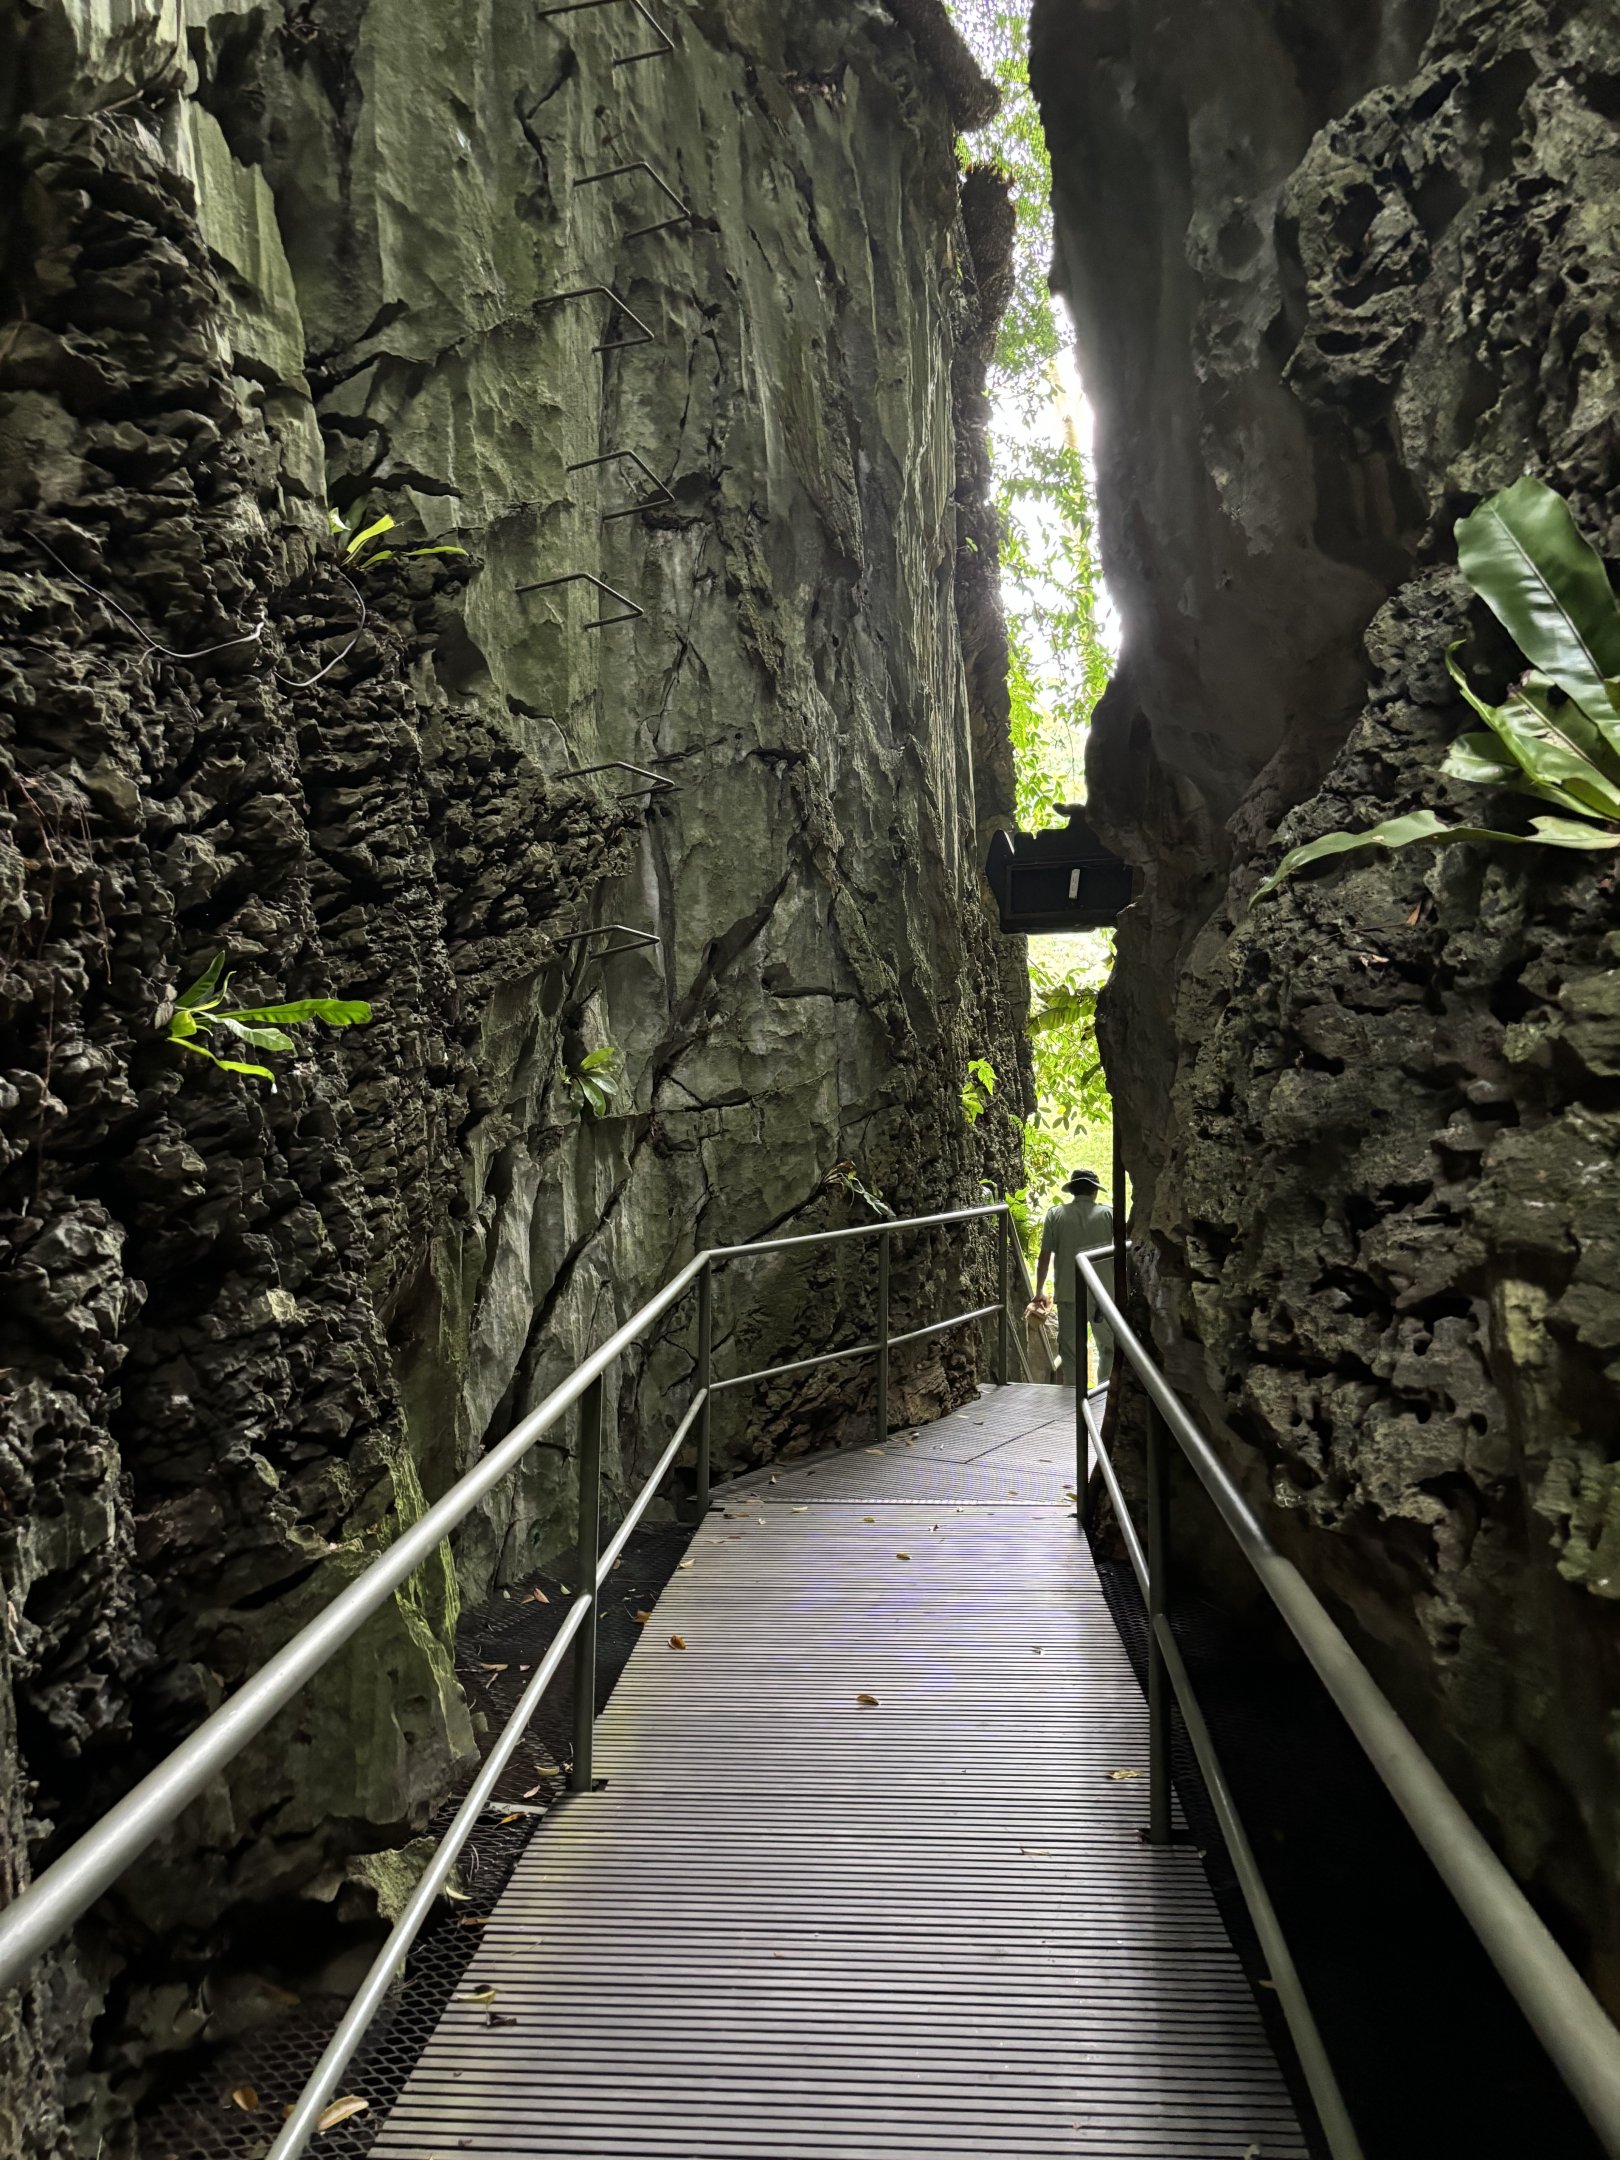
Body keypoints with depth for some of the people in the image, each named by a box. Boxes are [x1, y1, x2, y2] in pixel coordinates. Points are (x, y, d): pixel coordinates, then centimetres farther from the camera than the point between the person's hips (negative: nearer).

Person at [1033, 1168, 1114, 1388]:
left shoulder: (1055, 1214, 0)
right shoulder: (1108, 1214, 0)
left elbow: (1045, 1255, -1)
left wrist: (1039, 1291, 9)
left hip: (1068, 1294, 0)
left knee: (1070, 1350, 6)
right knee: (1109, 1347, 15)